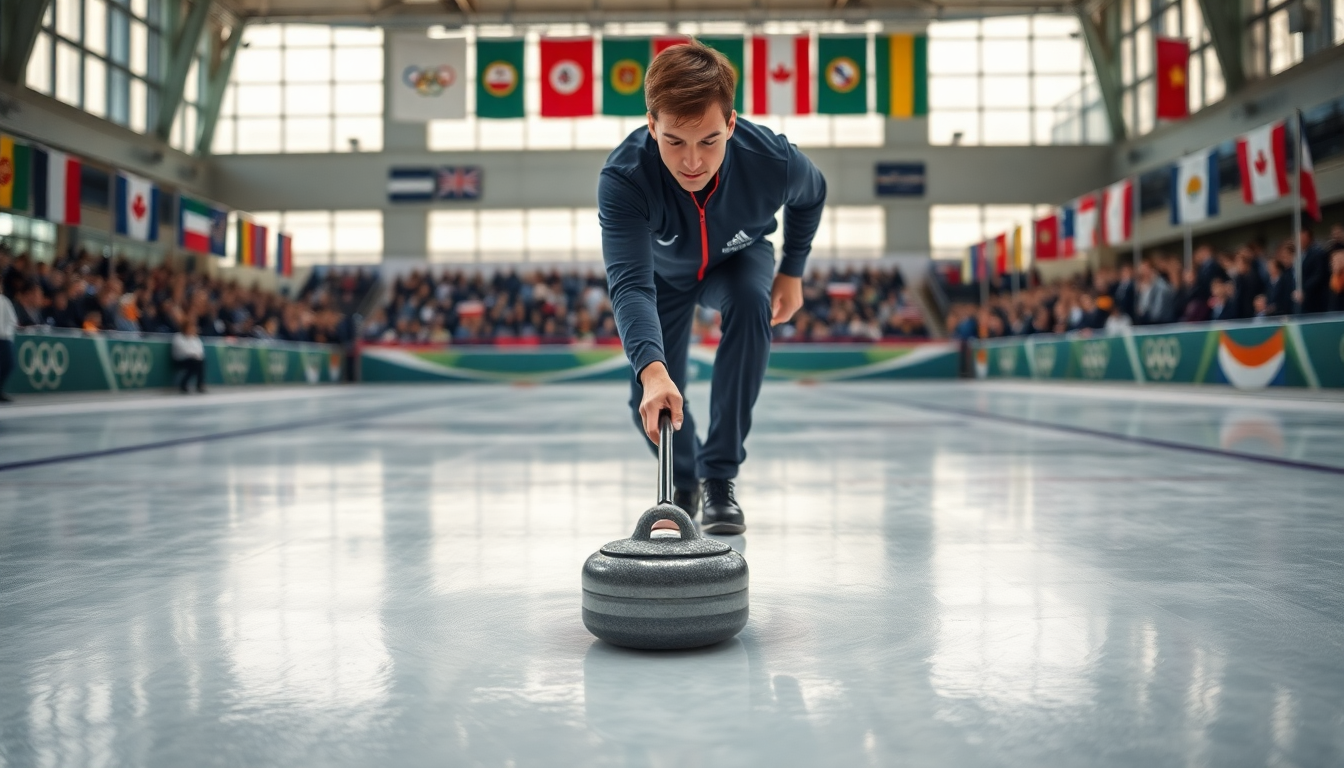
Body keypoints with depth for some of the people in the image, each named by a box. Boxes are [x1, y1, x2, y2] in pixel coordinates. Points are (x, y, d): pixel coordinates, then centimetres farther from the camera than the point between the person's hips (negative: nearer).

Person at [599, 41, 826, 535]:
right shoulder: (623, 177, -41)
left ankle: (720, 475, -23)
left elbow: (811, 194, -9)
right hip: (664, 271, 0)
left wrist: (792, 272, -3)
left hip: (737, 259, 0)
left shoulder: (772, 160, -36)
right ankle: (683, 480, 26)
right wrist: (652, 369, -67)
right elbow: (630, 284, -51)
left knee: (751, 304, -34)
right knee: (651, 402, -9)